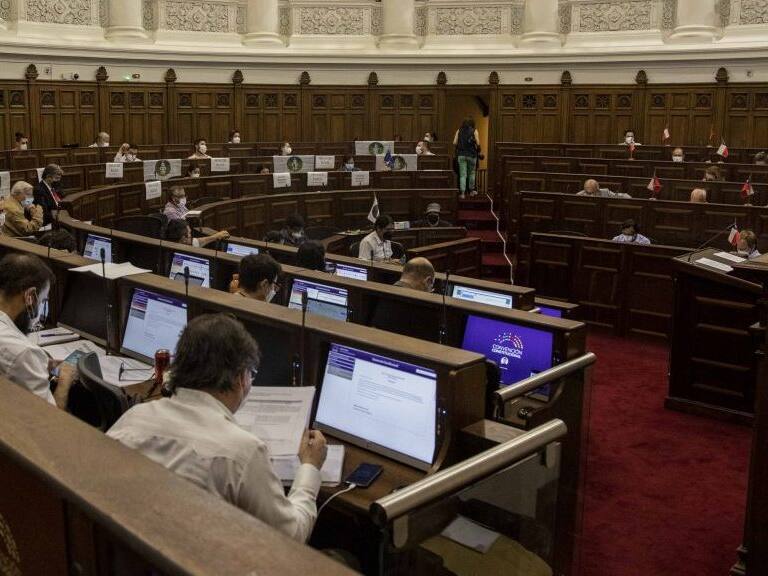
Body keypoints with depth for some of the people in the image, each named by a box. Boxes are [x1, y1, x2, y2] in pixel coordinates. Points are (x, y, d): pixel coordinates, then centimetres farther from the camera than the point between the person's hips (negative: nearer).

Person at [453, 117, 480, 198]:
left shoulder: (459, 131, 5)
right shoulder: (474, 131, -2)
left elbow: (454, 143, 0)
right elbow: (478, 144, -9)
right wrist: (476, 147, 11)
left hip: (461, 155, 1)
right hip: (471, 155, -1)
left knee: (462, 174, 0)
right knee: (471, 173, 15)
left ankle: (462, 193, -7)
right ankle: (471, 191, 25)